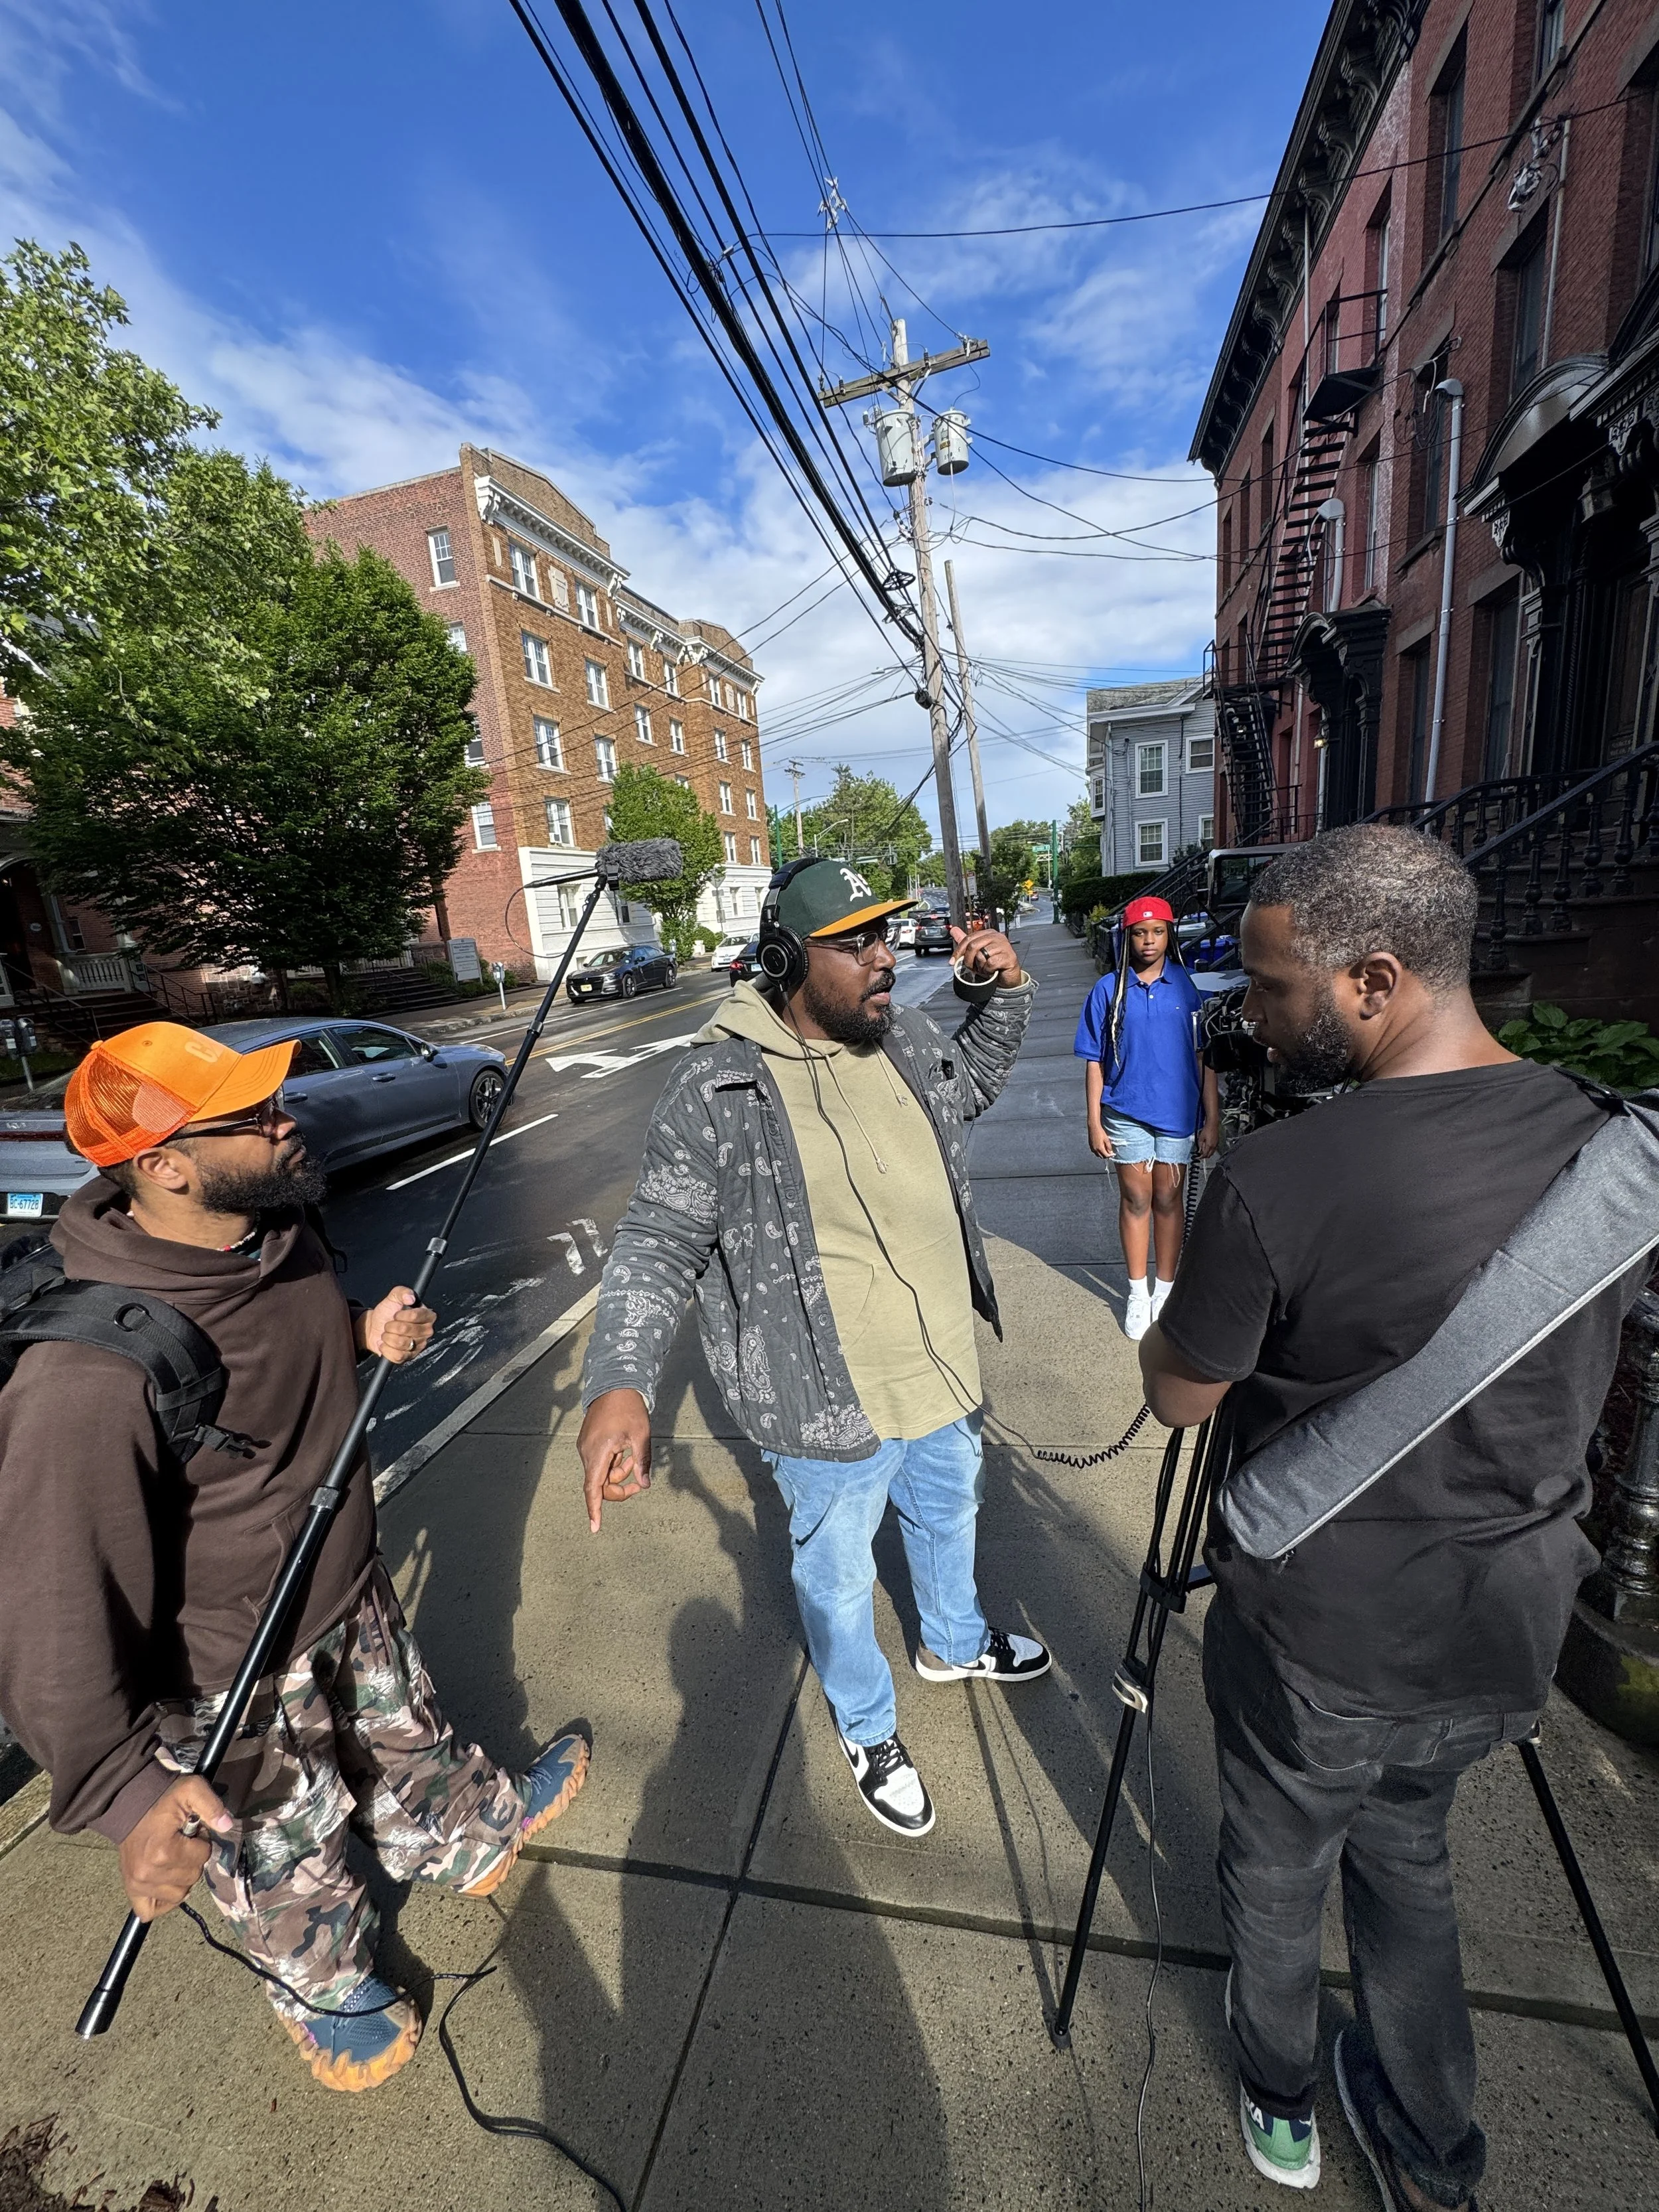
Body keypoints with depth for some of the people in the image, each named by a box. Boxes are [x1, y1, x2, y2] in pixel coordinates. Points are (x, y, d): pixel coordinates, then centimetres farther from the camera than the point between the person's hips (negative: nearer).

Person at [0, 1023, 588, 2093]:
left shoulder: (279, 1226, -13)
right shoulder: (88, 1379, -38)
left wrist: (366, 1330, -11)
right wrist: (129, 1787, -26)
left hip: (348, 1583, 6)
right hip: (235, 1677, -6)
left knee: (407, 1733, 32)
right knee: (292, 1855, 24)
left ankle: (478, 1833, 62)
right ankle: (329, 1994, 57)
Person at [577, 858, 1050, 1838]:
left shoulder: (909, 1037, -3)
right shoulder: (719, 1090, -23)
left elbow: (973, 1081, 20)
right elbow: (659, 1246, -19)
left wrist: (1002, 993, 3)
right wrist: (621, 1381, -33)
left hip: (944, 1374, 7)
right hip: (832, 1410, -6)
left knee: (950, 1515, 32)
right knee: (839, 1580, 20)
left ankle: (957, 1642, 66)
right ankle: (870, 1731, 53)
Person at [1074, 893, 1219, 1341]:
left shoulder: (1187, 987, -1)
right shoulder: (1108, 991, -2)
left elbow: (1205, 1058, 1)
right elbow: (1095, 1062, -1)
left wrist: (1212, 1120, -1)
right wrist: (1094, 1123, -5)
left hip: (1177, 1112, 0)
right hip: (1126, 1112, 0)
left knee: (1169, 1200, 11)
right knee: (1136, 1200, 9)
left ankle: (1165, 1288, 27)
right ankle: (1138, 1293, 23)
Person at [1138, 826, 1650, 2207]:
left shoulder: (1276, 1183, -30)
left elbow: (1177, 1398, -15)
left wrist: (1206, 1295, 0)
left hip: (1318, 1646, -4)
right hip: (1506, 1634, 5)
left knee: (1276, 1873, 26)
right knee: (1407, 1855, 32)